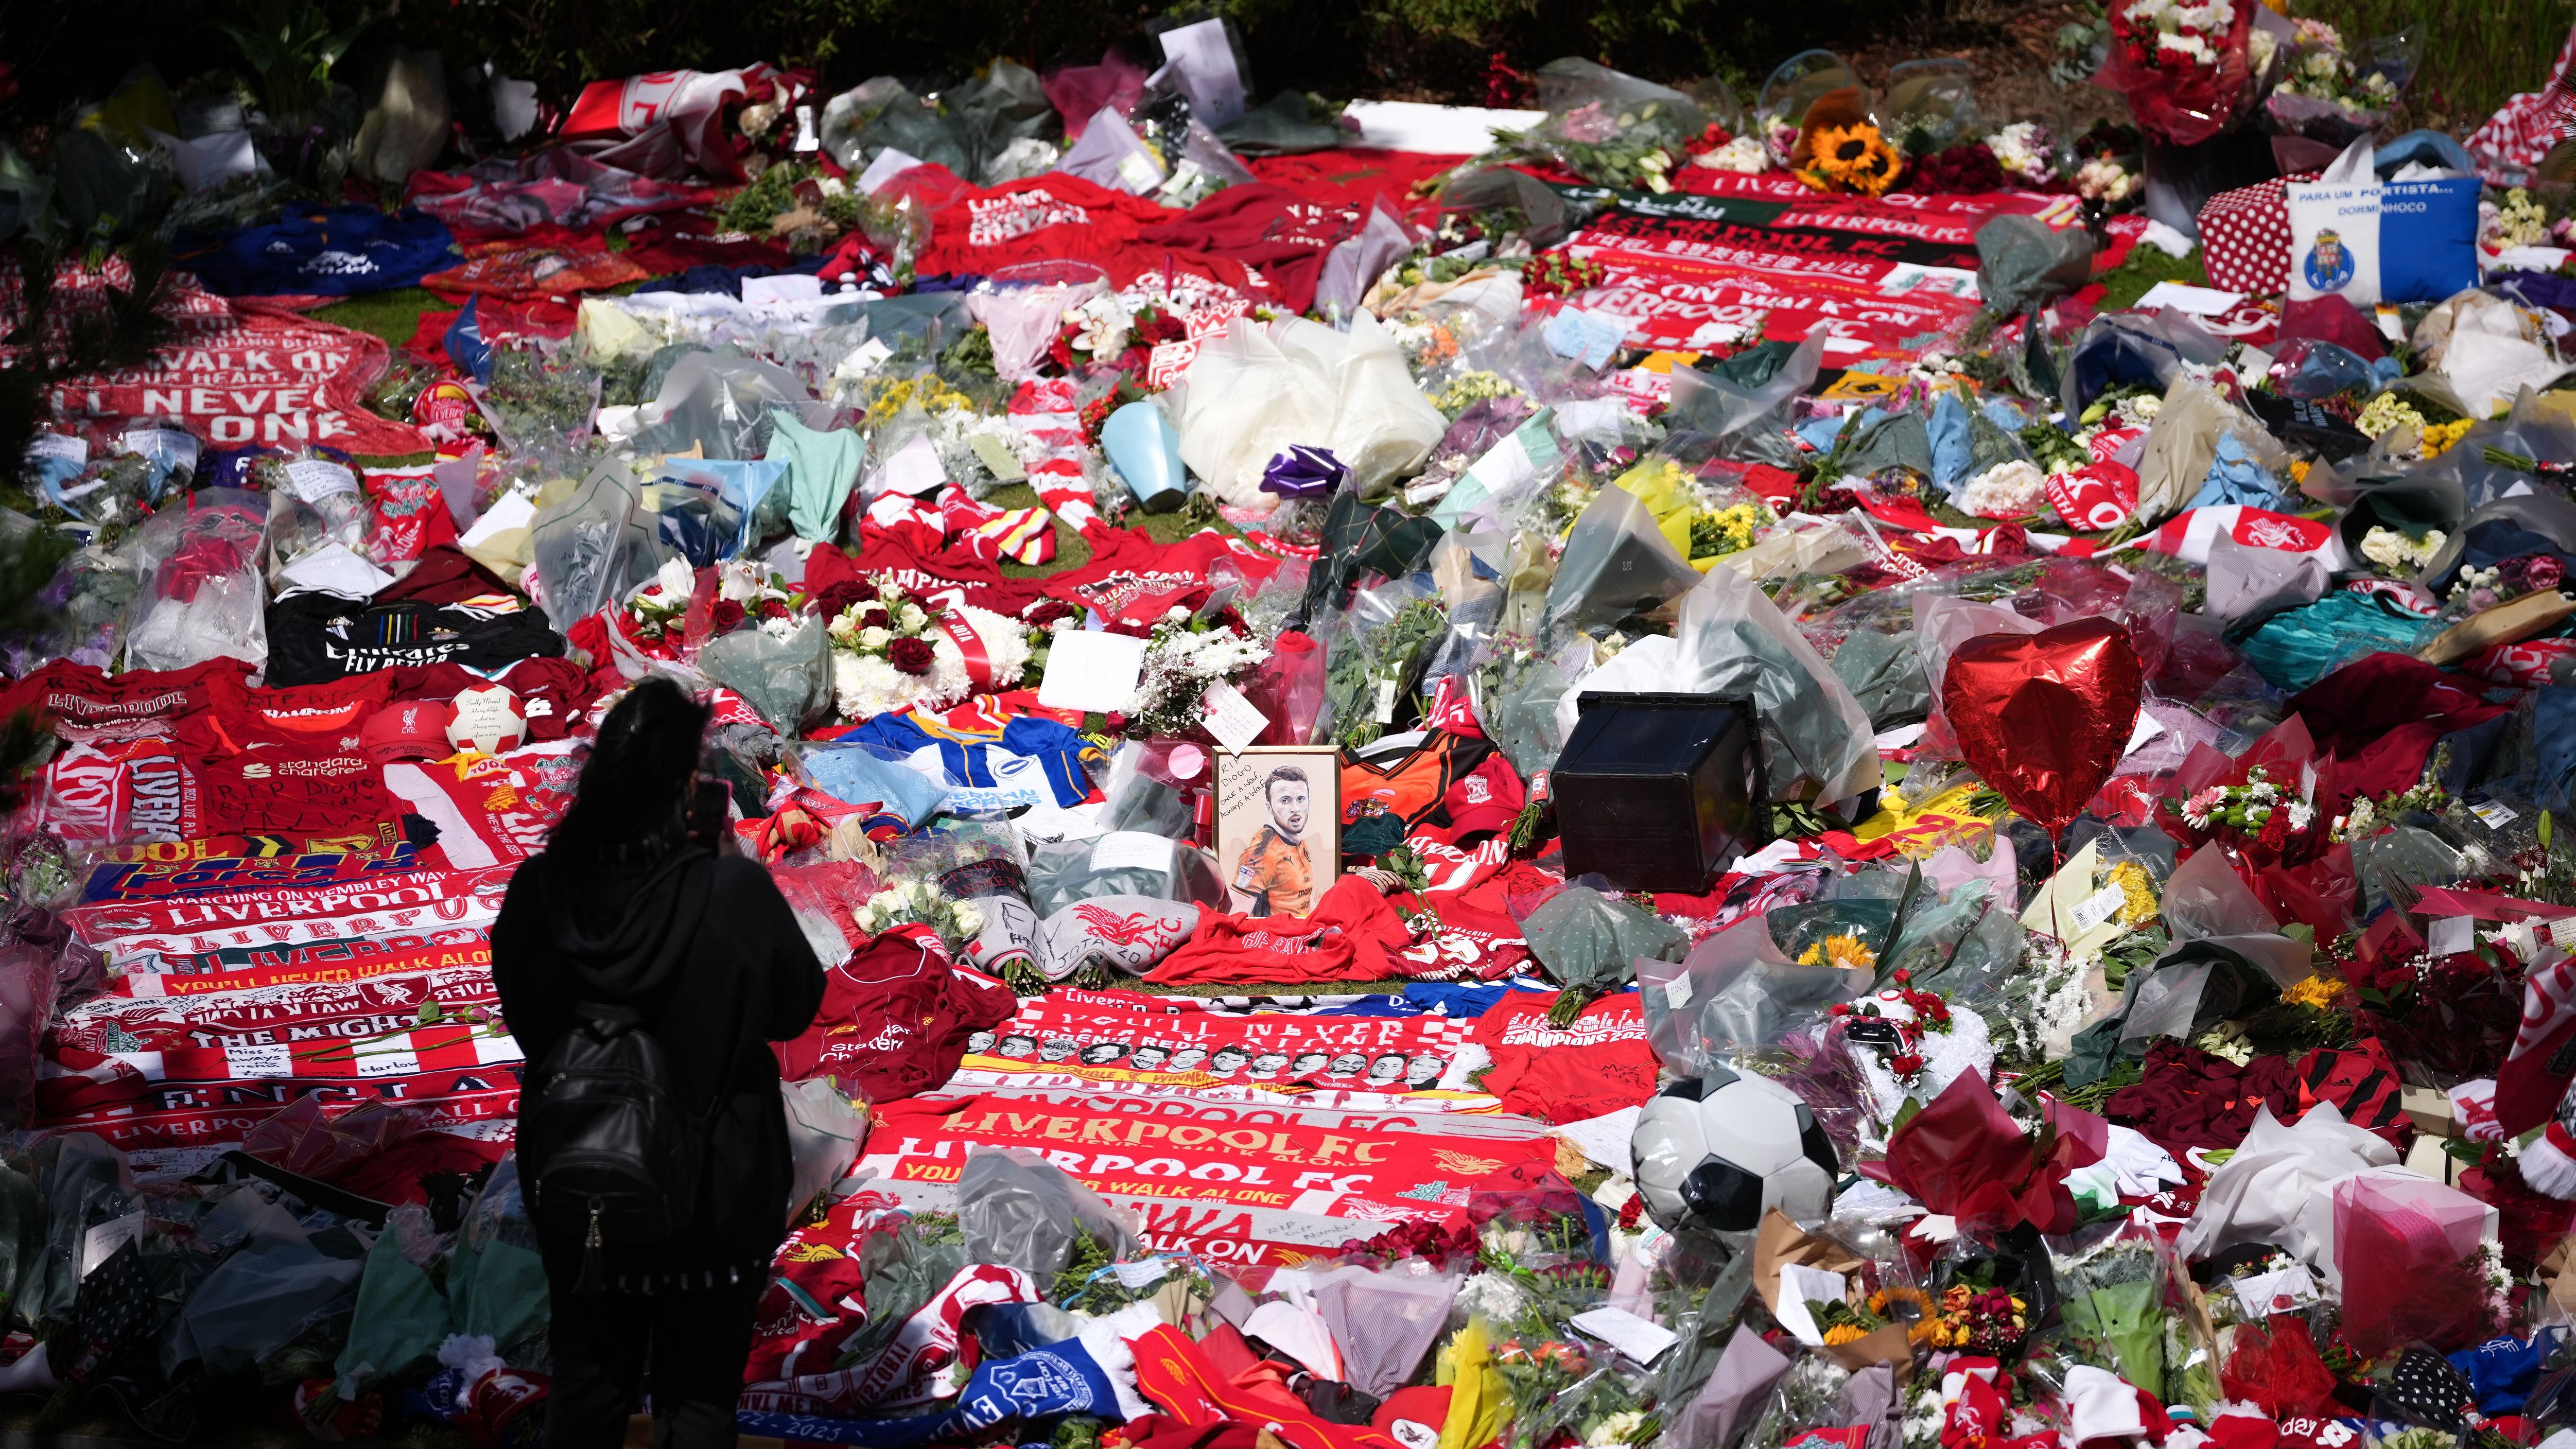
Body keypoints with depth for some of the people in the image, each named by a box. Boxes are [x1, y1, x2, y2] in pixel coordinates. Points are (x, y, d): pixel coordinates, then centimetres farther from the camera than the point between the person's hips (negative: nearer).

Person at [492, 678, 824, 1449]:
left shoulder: (540, 891, -14)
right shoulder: (735, 893, -24)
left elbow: (525, 1016, 1)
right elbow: (795, 1007, -7)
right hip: (714, 1191, -3)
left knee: (589, 1385, 20)